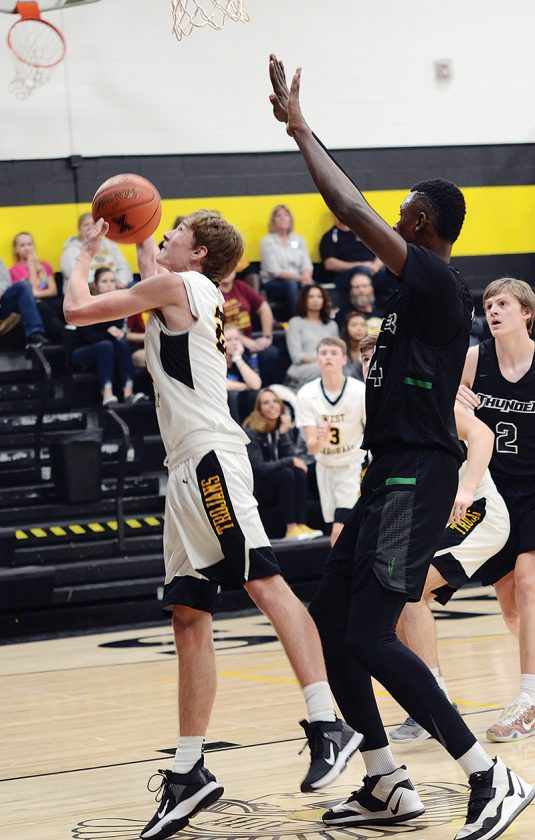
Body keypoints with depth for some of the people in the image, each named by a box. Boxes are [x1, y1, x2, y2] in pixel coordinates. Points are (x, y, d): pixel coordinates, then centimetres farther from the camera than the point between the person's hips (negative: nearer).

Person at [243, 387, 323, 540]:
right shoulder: (252, 432, -12)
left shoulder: (284, 428, 5)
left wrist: (284, 433, -20)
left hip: (279, 487, 5)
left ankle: (301, 524, -29)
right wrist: (290, 462, -22)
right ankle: (291, 528, -35)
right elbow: (259, 467, -20)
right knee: (286, 473, -30)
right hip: (257, 489, -5)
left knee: (299, 471, -24)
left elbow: (293, 456, -9)